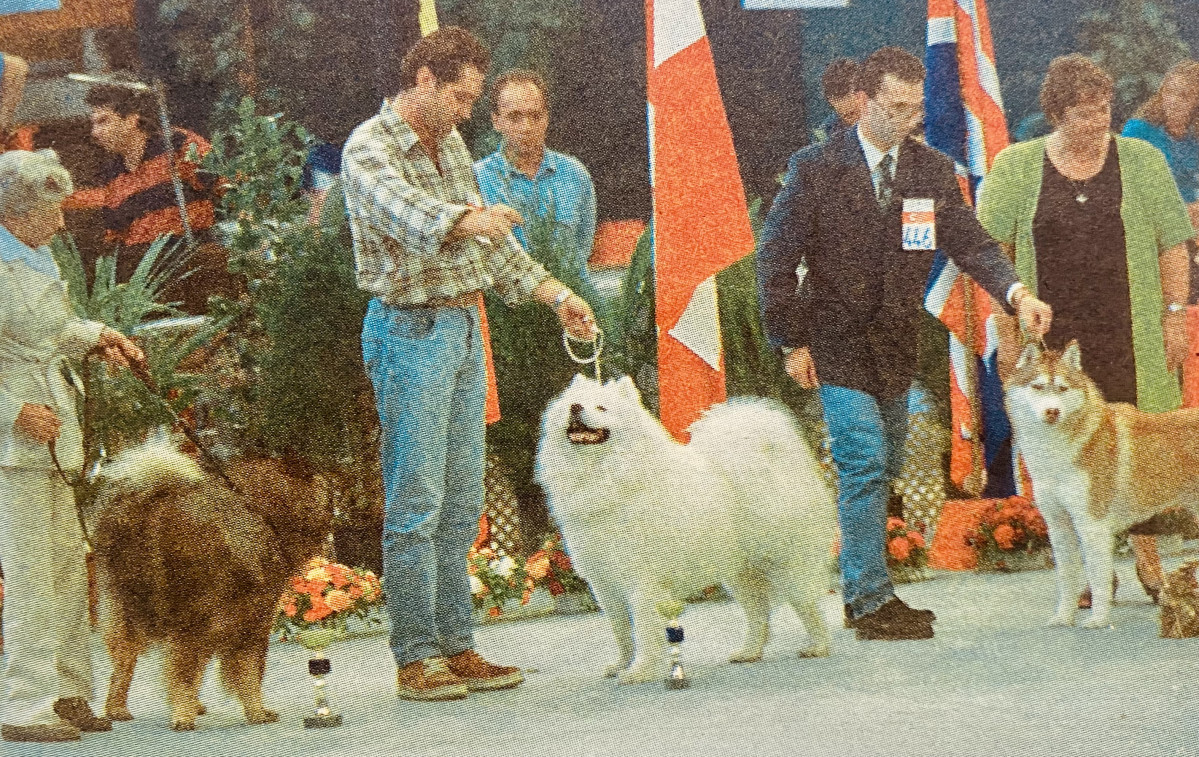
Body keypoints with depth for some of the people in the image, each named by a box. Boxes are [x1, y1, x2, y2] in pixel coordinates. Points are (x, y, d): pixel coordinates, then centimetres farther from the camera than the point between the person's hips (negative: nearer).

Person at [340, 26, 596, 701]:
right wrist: (469, 218, -51)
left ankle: (457, 649, 13)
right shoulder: (369, 149, -11)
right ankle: (415, 659, -3)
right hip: (411, 332, -8)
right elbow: (405, 214, -32)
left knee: (460, 502, 9)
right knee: (415, 502, -7)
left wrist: (553, 293, 18)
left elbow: (488, 238, 24)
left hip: (464, 327, 8)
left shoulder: (451, 144, 15)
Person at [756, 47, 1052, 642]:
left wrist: (1016, 293, -20)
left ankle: (858, 587, 23)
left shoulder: (933, 171, 4)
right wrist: (790, 342, -9)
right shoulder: (816, 168, -9)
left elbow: (969, 243, -1)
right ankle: (870, 602, -9)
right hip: (836, 342, -5)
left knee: (884, 468, 11)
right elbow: (776, 256, -6)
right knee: (865, 463, -13)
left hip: (896, 344, 6)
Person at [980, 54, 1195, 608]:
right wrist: (1007, 329, 1)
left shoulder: (1142, 162, 5)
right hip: (1051, 332, 0)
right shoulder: (1016, 167, 4)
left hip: (1127, 333, 0)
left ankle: (1145, 549, 18)